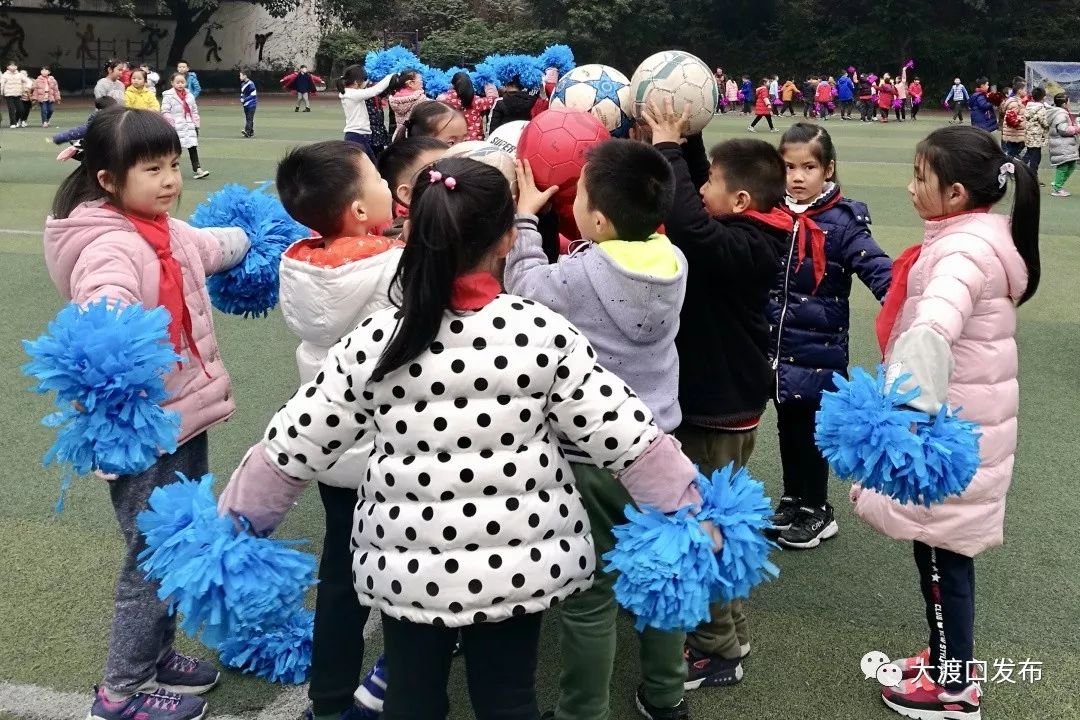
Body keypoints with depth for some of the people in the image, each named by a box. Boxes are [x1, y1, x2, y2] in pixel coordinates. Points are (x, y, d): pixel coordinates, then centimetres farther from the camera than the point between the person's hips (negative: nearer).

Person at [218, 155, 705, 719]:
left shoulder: (375, 341, -11)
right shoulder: (543, 332, -13)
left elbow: (294, 445, -4)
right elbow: (625, 436, -10)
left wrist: (234, 521, 12)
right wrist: (692, 511, 3)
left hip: (405, 565, 1)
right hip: (518, 565, 0)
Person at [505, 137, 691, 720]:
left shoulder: (578, 277, -21)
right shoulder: (672, 262, -8)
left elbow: (524, 285, -1)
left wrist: (525, 215, 11)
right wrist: (621, 168, 8)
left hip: (590, 458, -5)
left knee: (591, 596, 7)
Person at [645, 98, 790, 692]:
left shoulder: (743, 247, -24)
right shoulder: (747, 235, 3)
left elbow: (688, 225, -41)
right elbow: (699, 207, 17)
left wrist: (667, 147, -30)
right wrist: (683, 140, 4)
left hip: (720, 405, -10)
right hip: (716, 396, 10)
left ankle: (718, 651, 17)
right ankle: (728, 631, 37)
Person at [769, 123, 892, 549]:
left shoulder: (842, 223, -13)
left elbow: (877, 269, -23)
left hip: (818, 349, -5)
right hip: (777, 345, 5)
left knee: (811, 429, 5)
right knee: (786, 426, 17)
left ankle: (817, 513, 22)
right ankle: (792, 499, 34)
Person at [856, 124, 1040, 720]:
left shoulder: (964, 250, -23)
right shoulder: (979, 237, 10)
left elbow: (931, 331, -42)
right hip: (955, 415, 10)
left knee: (940, 549, 2)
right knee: (941, 545, 18)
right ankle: (947, 658, 33)